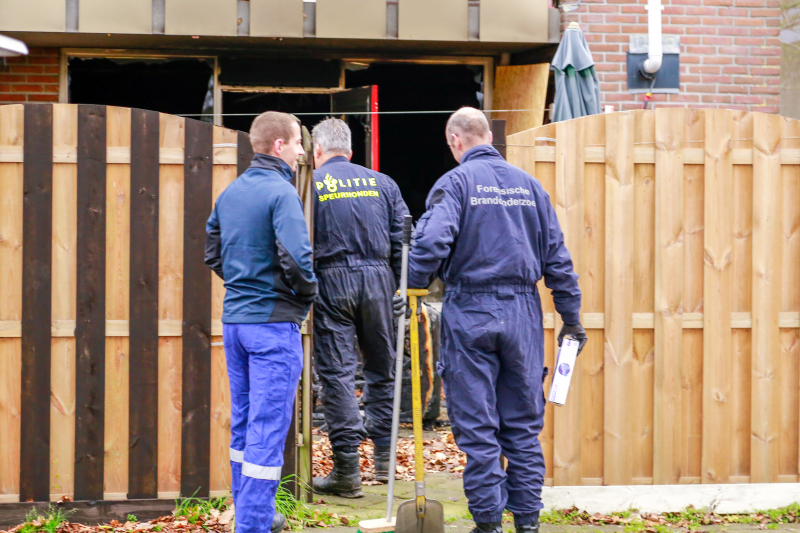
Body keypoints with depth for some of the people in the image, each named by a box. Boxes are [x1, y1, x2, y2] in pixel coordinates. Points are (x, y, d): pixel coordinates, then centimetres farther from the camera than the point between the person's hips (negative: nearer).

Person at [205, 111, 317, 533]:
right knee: (268, 427, -5)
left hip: (234, 318, 8)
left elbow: (212, 252, 17)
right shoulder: (281, 192, -14)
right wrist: (307, 294, -6)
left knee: (243, 421, 16)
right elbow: (295, 257, -23)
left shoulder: (230, 193, 11)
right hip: (273, 321, -8)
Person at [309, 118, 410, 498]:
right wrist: (402, 287, 14)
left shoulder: (310, 184, 1)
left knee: (336, 370, -1)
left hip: (332, 280, -3)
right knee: (381, 367, 15)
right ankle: (383, 456, 20)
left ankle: (347, 470, -4)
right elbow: (403, 238, 8)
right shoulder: (382, 183, 11)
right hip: (378, 278, 3)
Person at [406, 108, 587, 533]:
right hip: (522, 311, 4)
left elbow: (431, 242, -20)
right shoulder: (528, 184, 10)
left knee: (476, 426, 2)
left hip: (470, 312, -4)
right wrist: (571, 318, 15)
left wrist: (412, 290, -7)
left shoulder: (456, 182, -4)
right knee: (523, 424, 10)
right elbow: (557, 256, 11)